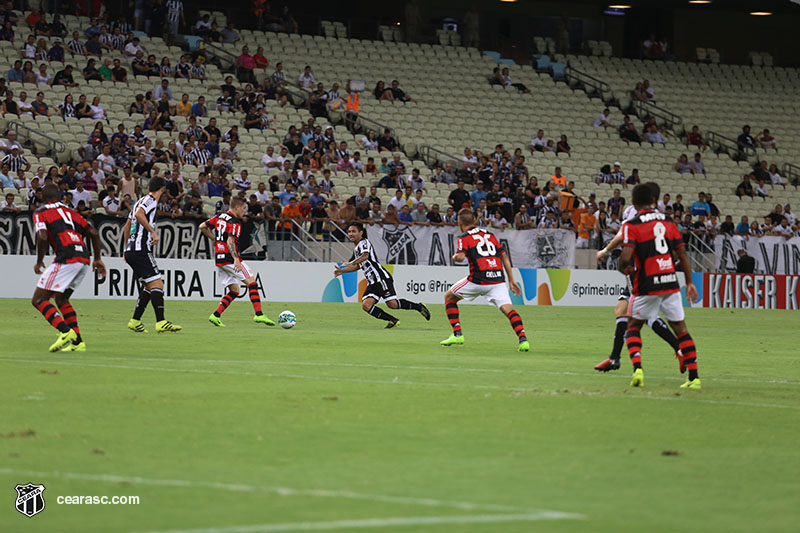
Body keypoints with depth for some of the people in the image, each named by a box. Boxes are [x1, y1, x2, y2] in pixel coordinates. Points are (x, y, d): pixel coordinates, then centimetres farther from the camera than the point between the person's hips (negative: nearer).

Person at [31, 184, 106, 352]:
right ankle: (77, 342, 13)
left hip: (66, 259, -7)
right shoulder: (70, 212, 25)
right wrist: (98, 259, 24)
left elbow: (42, 237, -10)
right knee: (61, 300, 23)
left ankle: (66, 332, -21)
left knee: (38, 300, -1)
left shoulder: (40, 213, 7)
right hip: (84, 259, 7)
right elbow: (94, 233, 18)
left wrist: (39, 262, 3)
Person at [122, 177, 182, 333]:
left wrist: (126, 250, 34)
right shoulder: (151, 201, -6)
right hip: (141, 250, -10)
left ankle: (135, 321, 14)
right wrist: (153, 231, -25)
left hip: (131, 250, 10)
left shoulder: (141, 201, 21)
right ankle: (161, 322, -19)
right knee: (157, 284, -12)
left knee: (149, 286, 15)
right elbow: (139, 214, -27)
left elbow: (126, 228, 28)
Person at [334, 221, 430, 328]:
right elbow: (357, 266, 36)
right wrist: (342, 271, 26)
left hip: (382, 278, -9)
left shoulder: (364, 242, -7)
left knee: (392, 304, -17)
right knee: (366, 305, -9)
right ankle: (392, 320, 1)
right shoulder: (356, 249, 22)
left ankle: (418, 306, 5)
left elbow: (365, 255, -28)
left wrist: (350, 263, -34)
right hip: (372, 283, 9)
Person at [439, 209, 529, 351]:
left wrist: (454, 257, 12)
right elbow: (504, 256, 18)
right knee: (508, 309, -4)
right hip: (498, 278, 4)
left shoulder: (464, 238, 4)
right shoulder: (490, 235, 21)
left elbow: (460, 257, -13)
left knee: (449, 296, 19)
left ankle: (457, 334, 13)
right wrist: (511, 280, 20)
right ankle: (523, 339, -29)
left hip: (478, 279, -4)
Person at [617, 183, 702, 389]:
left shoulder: (631, 226, -6)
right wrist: (690, 282, 13)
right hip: (671, 283, 3)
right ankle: (694, 378, 4)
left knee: (633, 327, 14)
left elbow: (626, 257, -16)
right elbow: (682, 254, 8)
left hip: (647, 285, -3)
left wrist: (621, 268, 7)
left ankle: (637, 368, -8)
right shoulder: (668, 222, 9)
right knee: (680, 328, 10)